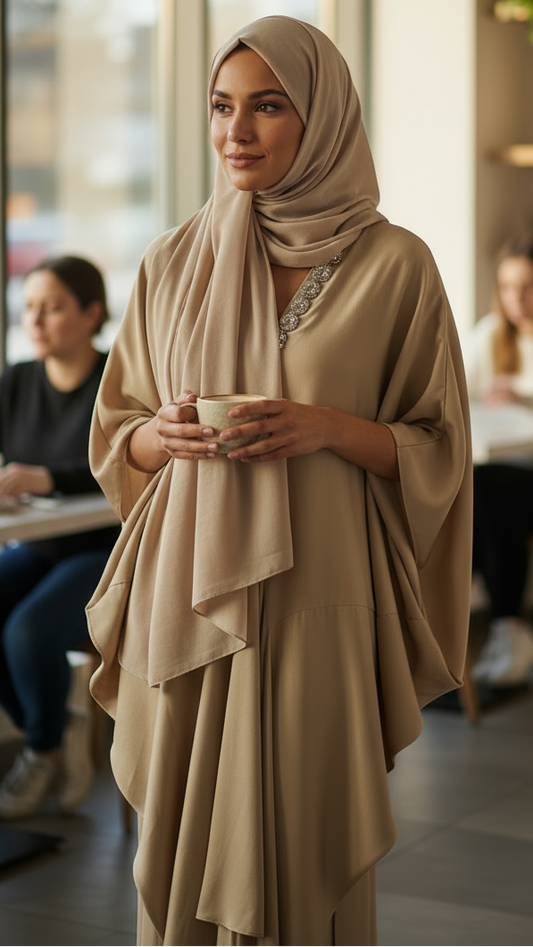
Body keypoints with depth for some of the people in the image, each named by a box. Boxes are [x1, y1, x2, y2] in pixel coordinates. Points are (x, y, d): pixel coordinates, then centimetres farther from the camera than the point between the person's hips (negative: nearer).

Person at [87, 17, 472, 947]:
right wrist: (162, 435, -9)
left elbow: (437, 453, 2)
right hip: (187, 596, 3)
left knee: (300, 840, 1)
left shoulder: (392, 264, -2)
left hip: (317, 600, -2)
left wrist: (330, 429, -16)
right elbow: (114, 436, 14)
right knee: (182, 837, 6)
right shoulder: (173, 262, 7)